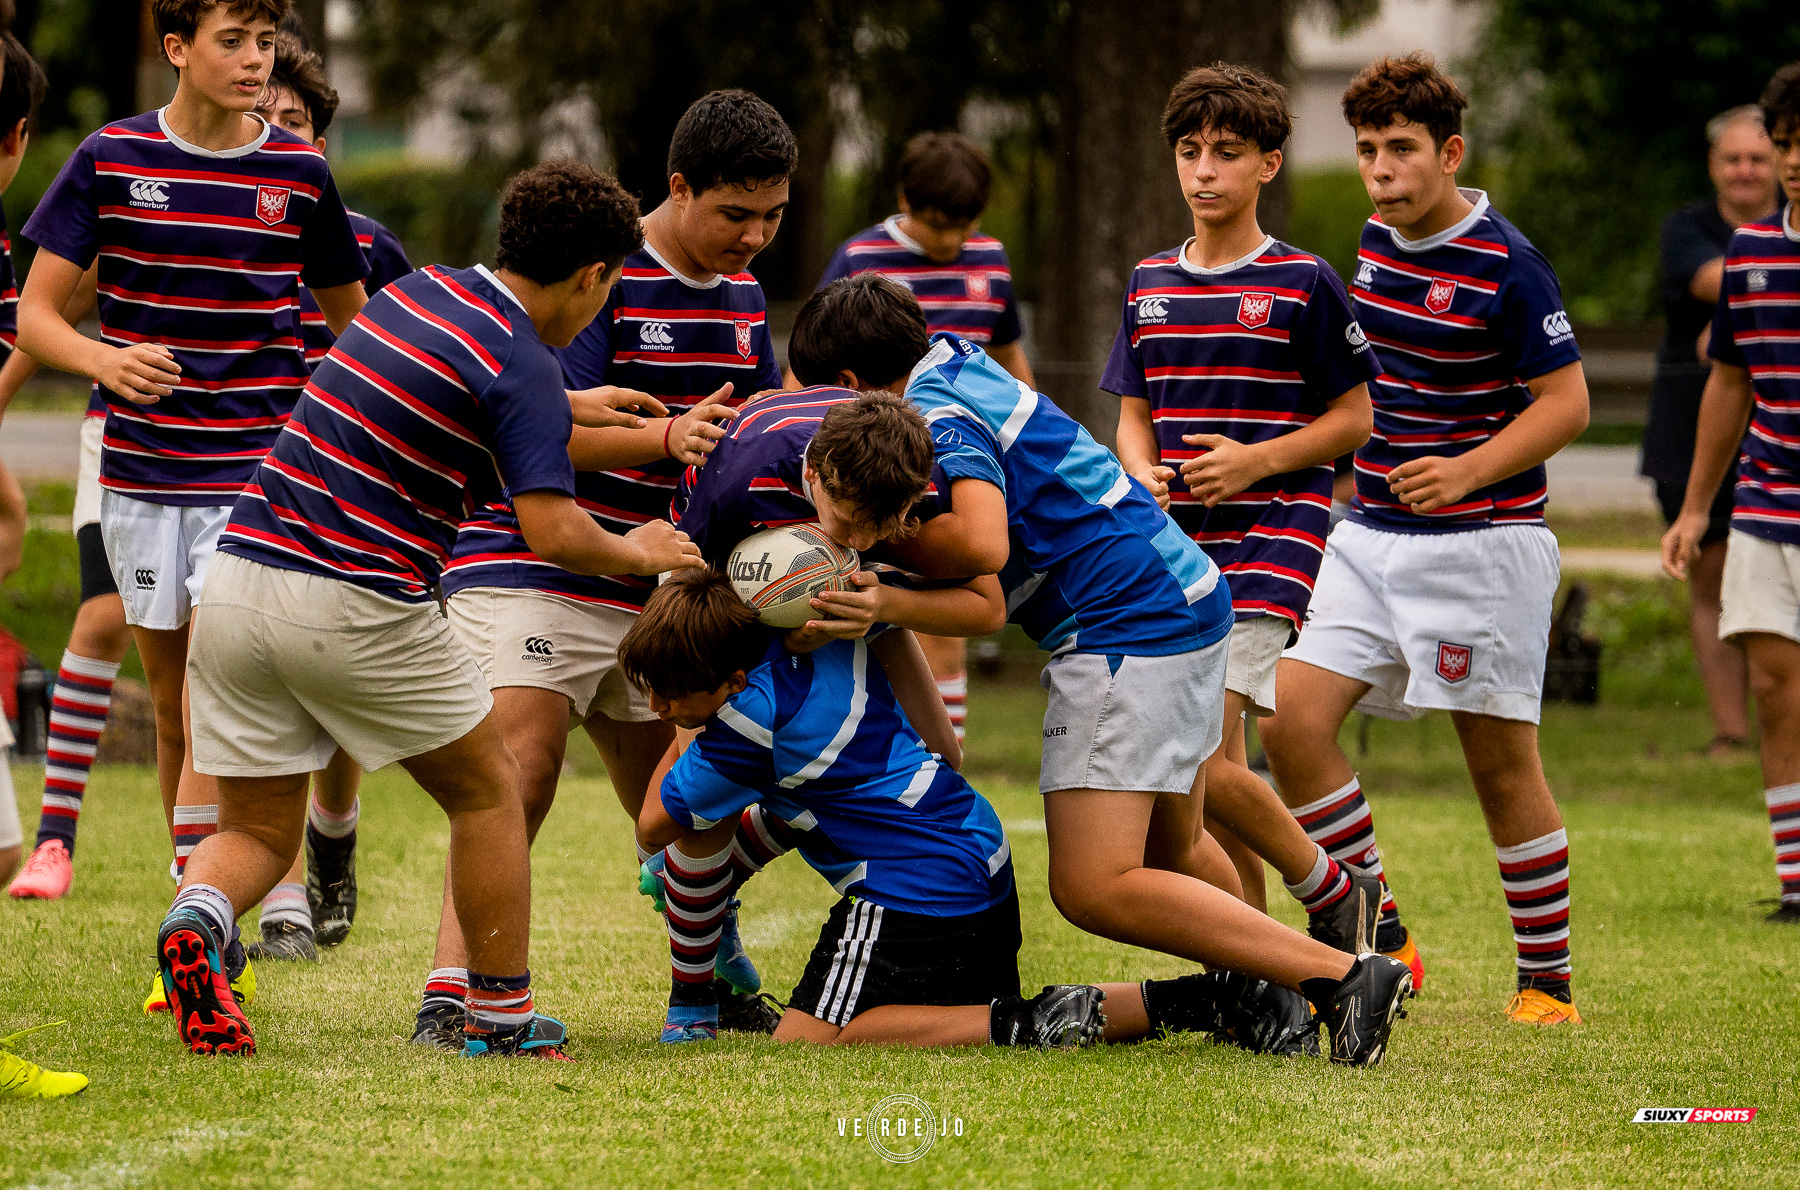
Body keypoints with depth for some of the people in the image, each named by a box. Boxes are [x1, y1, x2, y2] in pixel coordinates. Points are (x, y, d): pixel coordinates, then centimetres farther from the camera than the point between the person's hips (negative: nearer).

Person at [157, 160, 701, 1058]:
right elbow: (553, 533, -18)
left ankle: (196, 918, -19)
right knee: (488, 789, 15)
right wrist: (640, 553, 2)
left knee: (259, 832, 13)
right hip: (354, 607, -6)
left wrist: (578, 406, 42)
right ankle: (501, 1018, 18)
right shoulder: (524, 365, -10)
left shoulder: (418, 292, 13)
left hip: (239, 572, 6)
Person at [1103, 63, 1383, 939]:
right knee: (1217, 768, 7)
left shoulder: (1303, 284, -3)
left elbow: (1353, 418, 0)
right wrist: (1142, 473, -4)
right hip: (1176, 541, 6)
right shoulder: (1150, 285, 12)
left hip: (1271, 538, -6)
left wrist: (1255, 459, -13)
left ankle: (1331, 893, 1)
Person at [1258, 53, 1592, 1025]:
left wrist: (1467, 472, -24)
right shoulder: (1376, 242, 8)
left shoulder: (1506, 268, -14)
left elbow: (1566, 402, -13)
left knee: (1501, 765, -1)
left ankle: (1547, 980, 12)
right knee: (1290, 719, -6)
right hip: (1370, 539, 7)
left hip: (1482, 541, -7)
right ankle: (1380, 940, 5)